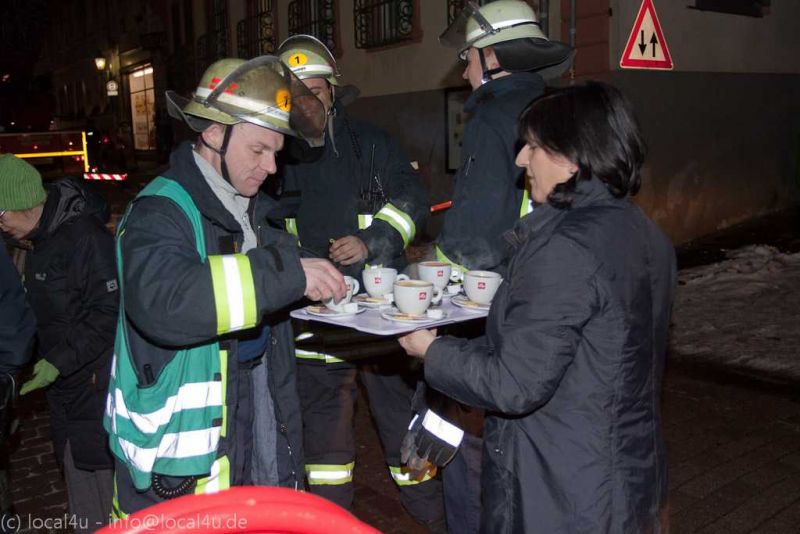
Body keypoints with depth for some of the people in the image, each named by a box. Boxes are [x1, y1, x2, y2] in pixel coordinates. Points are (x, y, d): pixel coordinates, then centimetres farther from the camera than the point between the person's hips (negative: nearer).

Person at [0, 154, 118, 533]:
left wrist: (59, 361, -21)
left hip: (95, 386, -9)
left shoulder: (85, 236, -20)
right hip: (64, 388, 9)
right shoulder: (39, 239, 9)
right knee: (76, 473, 19)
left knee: (100, 472, 2)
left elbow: (110, 311, -22)